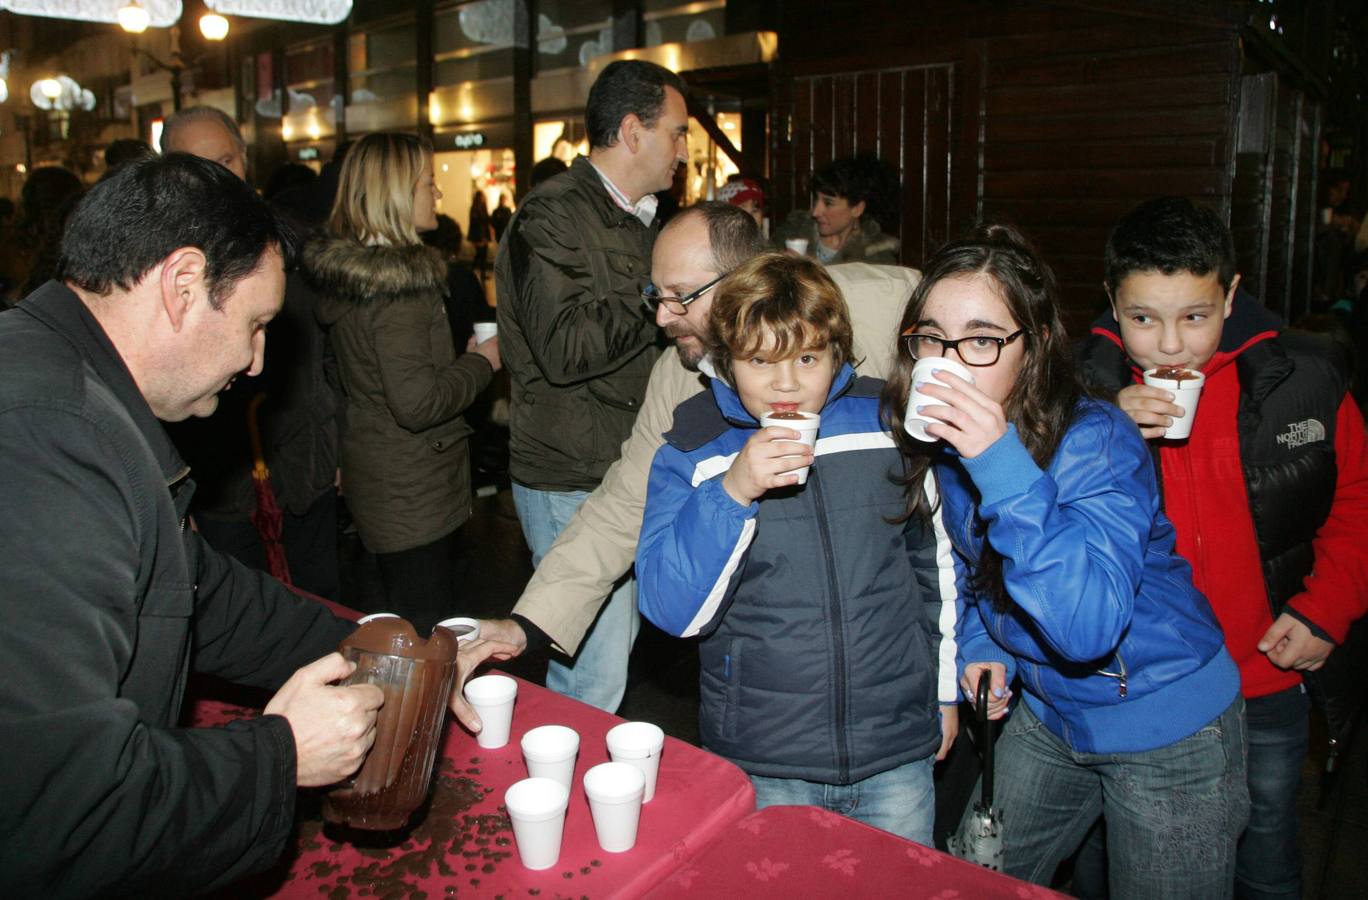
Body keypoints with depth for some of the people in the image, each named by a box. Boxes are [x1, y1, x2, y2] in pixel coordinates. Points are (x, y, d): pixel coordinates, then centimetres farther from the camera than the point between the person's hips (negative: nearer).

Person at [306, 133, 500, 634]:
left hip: (373, 476, 10)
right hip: (412, 496, -10)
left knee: (402, 629, 21)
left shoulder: (346, 269, 9)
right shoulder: (399, 283, -21)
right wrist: (481, 362, -12)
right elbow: (416, 402, -25)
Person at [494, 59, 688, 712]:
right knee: (593, 683, -6)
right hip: (572, 485, -9)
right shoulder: (552, 215, -13)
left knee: (609, 653, 16)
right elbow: (564, 348, -24)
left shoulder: (635, 218, 18)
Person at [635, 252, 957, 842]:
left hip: (897, 755, 2)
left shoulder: (890, 428, -1)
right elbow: (671, 611, -15)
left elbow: (935, 561, 11)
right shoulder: (690, 456, -6)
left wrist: (946, 686, 16)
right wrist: (732, 491, -26)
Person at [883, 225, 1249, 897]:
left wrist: (1002, 465, -45)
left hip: (1168, 731, -6)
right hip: (1048, 714, 6)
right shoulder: (941, 438, -8)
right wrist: (979, 643, -3)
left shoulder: (1095, 442, -28)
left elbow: (1088, 626, -41)